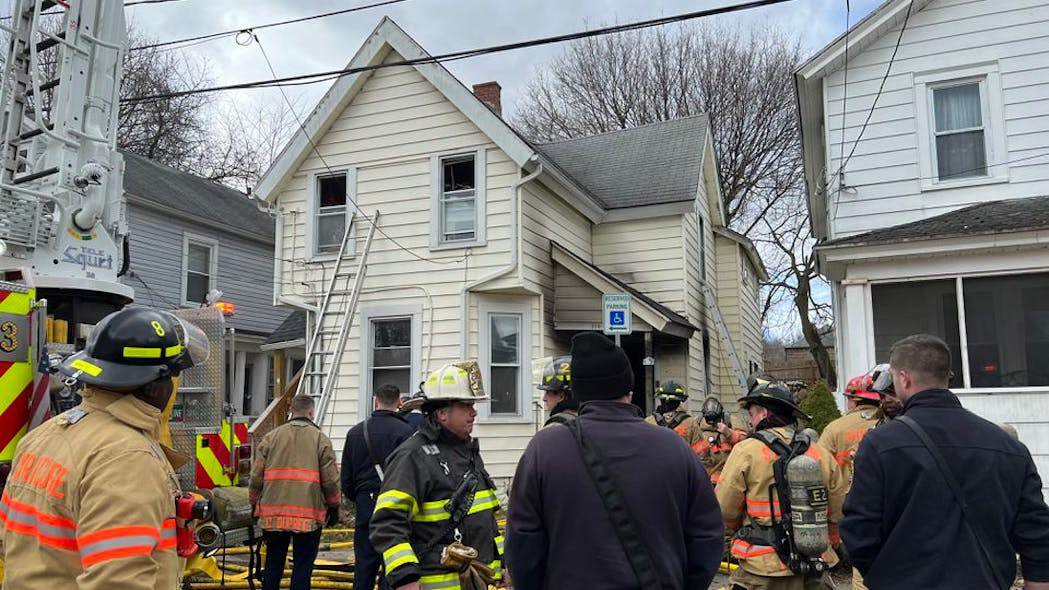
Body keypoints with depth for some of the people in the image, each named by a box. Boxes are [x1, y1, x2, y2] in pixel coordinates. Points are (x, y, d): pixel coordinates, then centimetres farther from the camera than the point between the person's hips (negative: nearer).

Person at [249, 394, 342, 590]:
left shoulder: (271, 437, 5)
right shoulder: (320, 438, -2)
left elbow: (256, 476, 5)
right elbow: (330, 479, -4)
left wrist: (255, 504, 18)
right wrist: (334, 507, 8)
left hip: (273, 511, 3)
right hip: (309, 514, -3)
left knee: (273, 563, 16)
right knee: (303, 565, 4)